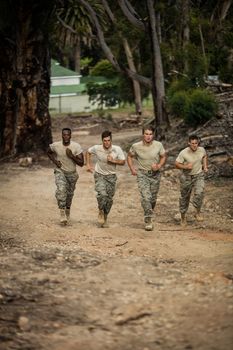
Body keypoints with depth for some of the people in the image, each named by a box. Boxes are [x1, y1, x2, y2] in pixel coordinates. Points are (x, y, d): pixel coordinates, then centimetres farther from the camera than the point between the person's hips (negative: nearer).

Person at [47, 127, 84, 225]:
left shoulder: (76, 146, -17)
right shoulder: (55, 145, -15)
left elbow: (81, 163, -16)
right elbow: (49, 152, 10)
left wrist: (72, 156, -28)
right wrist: (54, 161, -7)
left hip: (72, 173, 2)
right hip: (60, 171, -1)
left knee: (70, 193, 17)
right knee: (61, 189, -27)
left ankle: (67, 209, 46)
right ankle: (62, 212, -23)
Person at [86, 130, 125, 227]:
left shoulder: (117, 149, -14)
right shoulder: (96, 148, -14)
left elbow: (123, 162, -6)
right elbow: (88, 152, 7)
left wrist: (113, 161, -22)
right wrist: (88, 165, 2)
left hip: (111, 176, 1)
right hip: (99, 175, -1)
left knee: (109, 198, 4)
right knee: (102, 194, -23)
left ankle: (105, 215, 27)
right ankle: (101, 211, 0)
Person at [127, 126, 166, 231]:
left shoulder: (158, 145, -9)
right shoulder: (136, 146, -10)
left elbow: (163, 157, 6)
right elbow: (129, 156, 8)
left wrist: (159, 166, -12)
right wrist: (132, 169, -1)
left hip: (155, 174, 2)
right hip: (142, 174, -2)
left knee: (153, 199, 11)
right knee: (146, 197, -18)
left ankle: (148, 217, 37)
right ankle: (148, 220, -12)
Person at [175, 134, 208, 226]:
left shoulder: (201, 150, -9)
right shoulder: (183, 153, -20)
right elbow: (177, 164, -12)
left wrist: (205, 166, 6)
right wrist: (186, 167, -27)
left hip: (198, 175, 1)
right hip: (186, 177, -1)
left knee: (199, 193, -24)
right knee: (185, 197, 10)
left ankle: (198, 212, -5)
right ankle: (183, 216, 32)